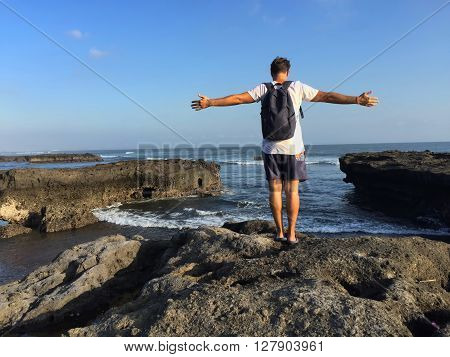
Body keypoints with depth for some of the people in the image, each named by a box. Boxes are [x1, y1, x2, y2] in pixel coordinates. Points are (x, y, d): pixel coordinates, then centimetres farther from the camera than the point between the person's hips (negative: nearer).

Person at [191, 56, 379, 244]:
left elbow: (237, 98, 0)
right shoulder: (298, 87, -1)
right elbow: (326, 96, -4)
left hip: (270, 148, 1)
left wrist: (209, 102, 6)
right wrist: (356, 100, 0)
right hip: (293, 147, -1)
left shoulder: (263, 89, 2)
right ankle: (291, 233, 6)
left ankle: (280, 232, 10)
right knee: (292, 190, 4)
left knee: (275, 189, 7)